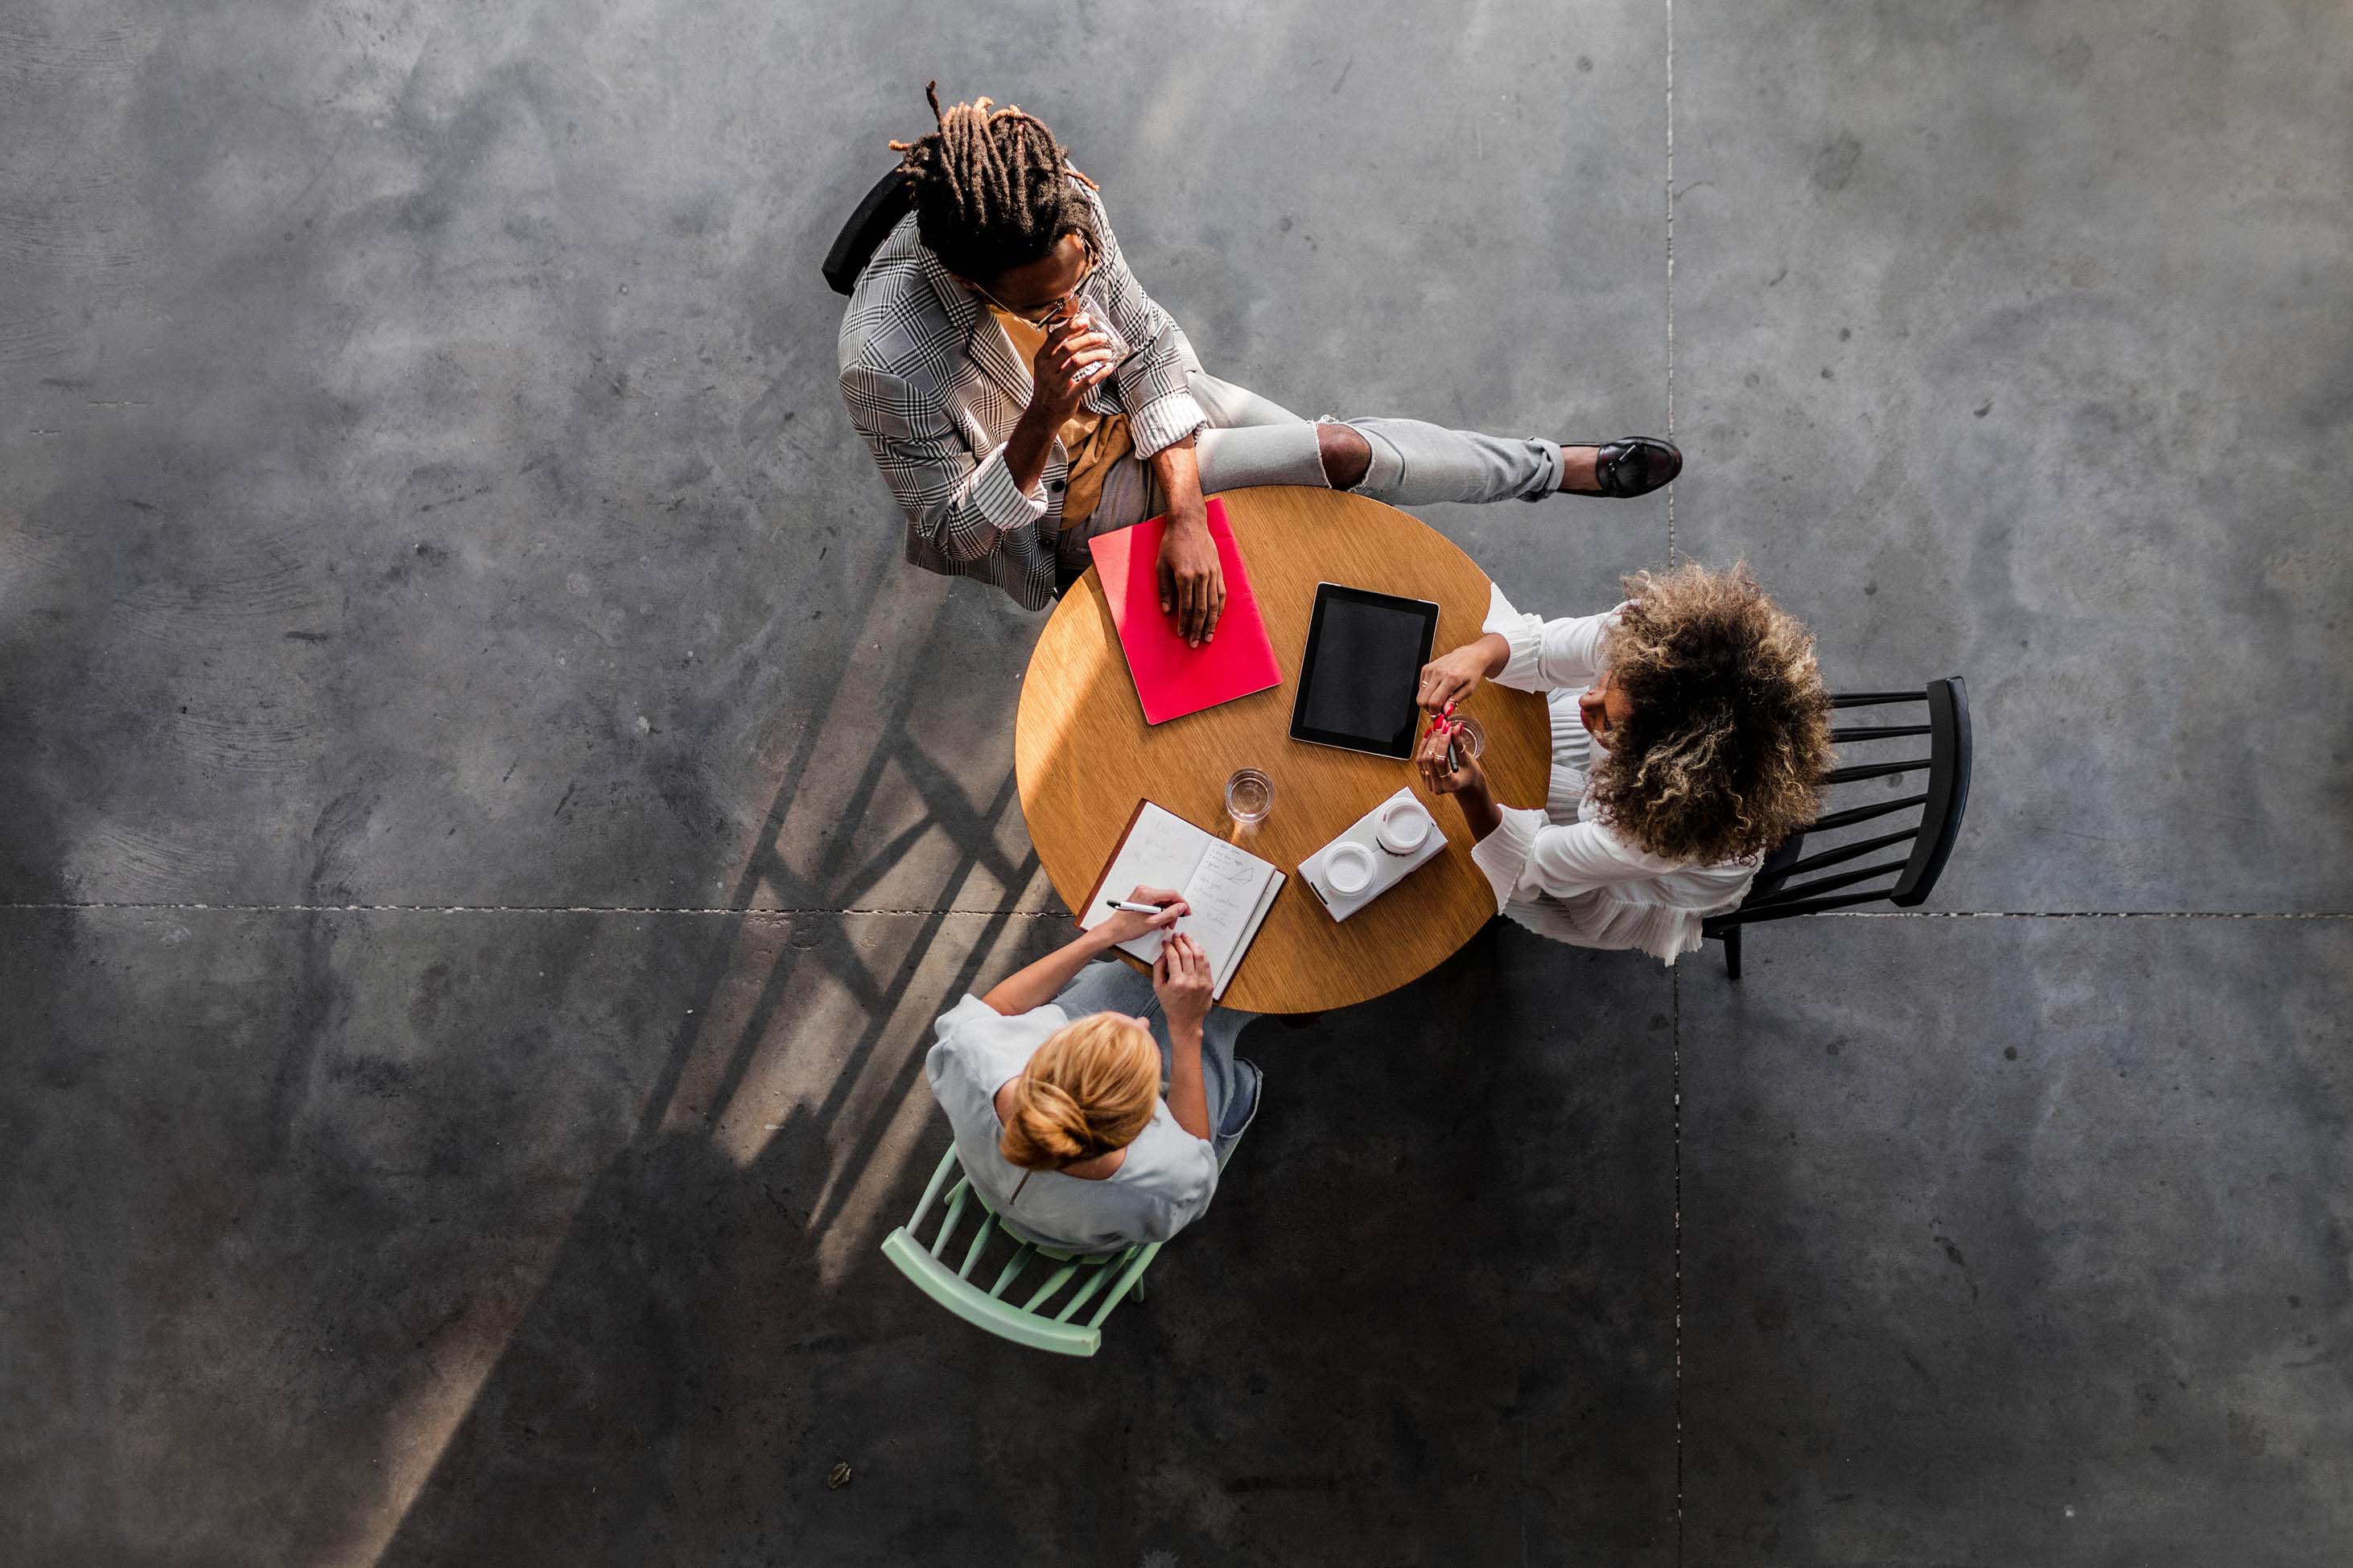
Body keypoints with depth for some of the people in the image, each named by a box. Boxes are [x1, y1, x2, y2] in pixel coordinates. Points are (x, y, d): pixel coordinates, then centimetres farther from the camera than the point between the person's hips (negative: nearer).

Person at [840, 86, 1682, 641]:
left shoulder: (1066, 208, -25)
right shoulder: (887, 364, -38)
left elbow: (1152, 345, -14)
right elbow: (951, 534, -26)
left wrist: (1185, 515, -27)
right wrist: (1042, 420, -43)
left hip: (1130, 399, 5)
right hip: (1064, 503, -5)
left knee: (1328, 445, -3)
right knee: (1341, 456, -12)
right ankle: (1563, 468, 10)